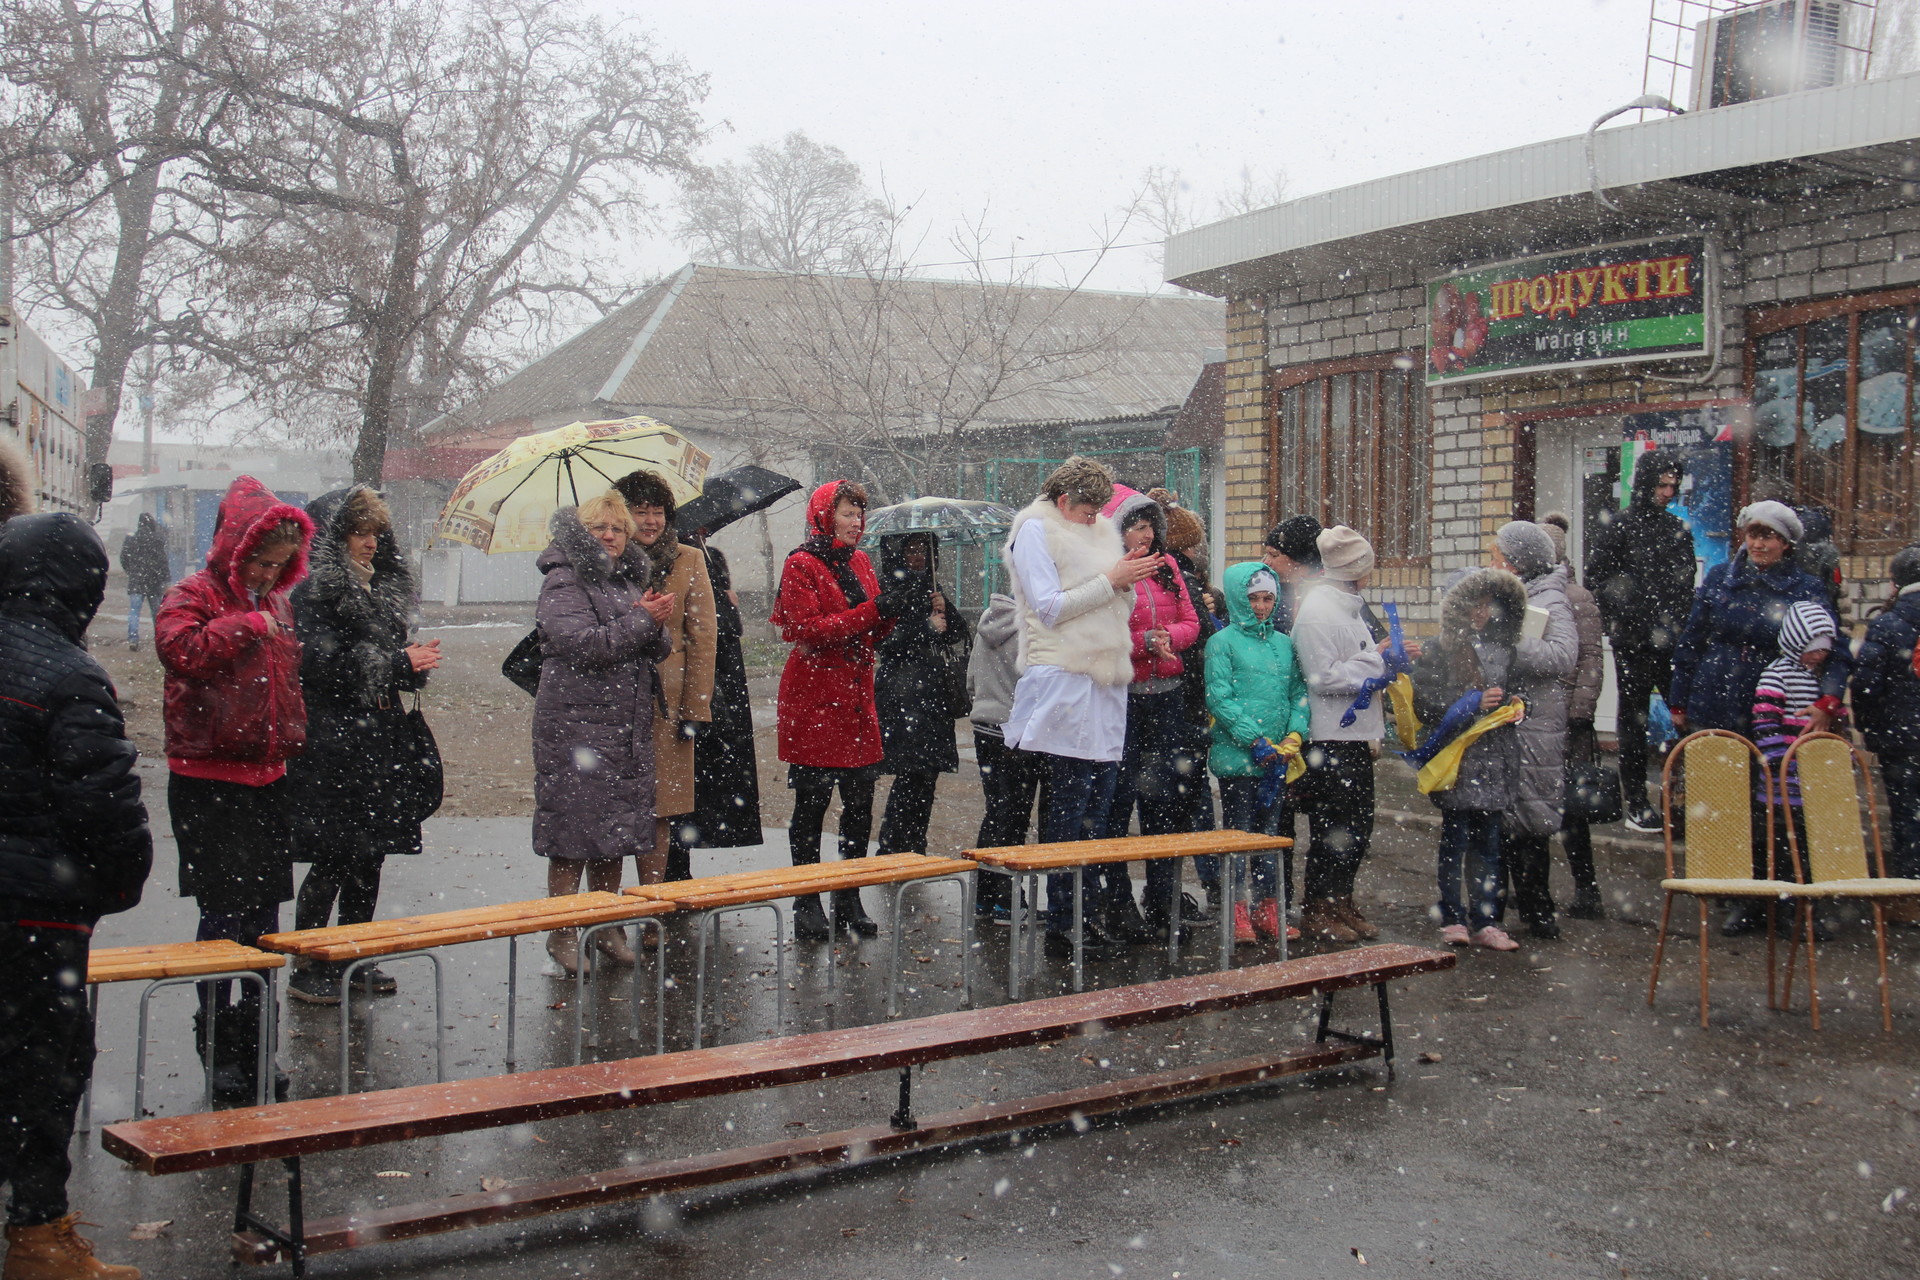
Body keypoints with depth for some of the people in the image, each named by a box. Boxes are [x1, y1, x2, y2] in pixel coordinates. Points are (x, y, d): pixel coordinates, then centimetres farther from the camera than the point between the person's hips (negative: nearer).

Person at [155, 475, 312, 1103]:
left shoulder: (276, 604, 15)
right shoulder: (193, 596, -7)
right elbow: (182, 650, -28)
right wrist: (249, 626, -22)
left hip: (267, 778, 7)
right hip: (208, 779, -7)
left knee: (265, 910, 10)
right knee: (225, 911, -5)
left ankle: (255, 1045, 20)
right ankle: (218, 1047, 6)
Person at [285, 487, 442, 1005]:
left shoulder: (381, 589, 18)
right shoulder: (315, 591, -8)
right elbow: (322, 665, -18)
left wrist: (415, 665, 3)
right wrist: (399, 663, -17)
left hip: (379, 744, 8)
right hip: (331, 747, -8)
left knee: (369, 857, 11)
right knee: (332, 860, -7)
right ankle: (307, 968, 1)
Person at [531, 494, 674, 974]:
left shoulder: (632, 580, 18)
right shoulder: (563, 583, -5)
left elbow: (657, 650, 16)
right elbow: (582, 643, -19)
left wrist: (655, 625, -6)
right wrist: (642, 620, -15)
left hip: (627, 728, 7)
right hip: (575, 724, -7)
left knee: (617, 829, 10)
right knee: (573, 831, -4)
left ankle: (607, 927, 20)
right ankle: (562, 932, 6)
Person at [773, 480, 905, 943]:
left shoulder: (860, 562, 15)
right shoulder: (802, 565, -6)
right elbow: (810, 630, -17)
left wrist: (898, 607, -5)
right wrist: (876, 608, -21)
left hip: (857, 696, 6)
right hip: (814, 700, -6)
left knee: (860, 802, 5)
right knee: (812, 803, -1)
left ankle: (849, 901, 15)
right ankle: (807, 903, 7)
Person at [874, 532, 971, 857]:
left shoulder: (931, 589, 20)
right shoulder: (889, 588, -3)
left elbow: (960, 635, 14)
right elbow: (887, 641, -13)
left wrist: (945, 609, -3)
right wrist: (928, 628, -9)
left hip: (934, 693, 7)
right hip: (902, 693, -7)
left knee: (927, 775, 5)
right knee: (911, 774, -12)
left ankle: (915, 850, 12)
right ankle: (891, 851, -6)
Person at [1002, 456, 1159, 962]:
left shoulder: (1101, 529, 21)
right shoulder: (1035, 531, -2)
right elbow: (1050, 607, -12)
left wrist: (1129, 581, 2)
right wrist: (1111, 581, -11)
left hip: (1105, 681, 8)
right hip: (1064, 679, -8)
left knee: (1096, 810, 8)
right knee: (1070, 808, -7)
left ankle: (1087, 919, 13)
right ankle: (1064, 927, -2)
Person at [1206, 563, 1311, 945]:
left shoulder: (1283, 643, 14)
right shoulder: (1223, 642, -2)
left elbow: (1298, 692, 13)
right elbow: (1220, 698, -11)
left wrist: (1295, 734, -6)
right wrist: (1257, 741, -17)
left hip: (1278, 757, 5)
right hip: (1236, 756, -5)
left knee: (1272, 832, 10)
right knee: (1238, 832, 0)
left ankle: (1268, 909, 17)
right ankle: (1238, 912, 5)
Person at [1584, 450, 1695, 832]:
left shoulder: (1679, 529, 14)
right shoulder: (1618, 528, 0)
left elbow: (1687, 585, 18)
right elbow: (1595, 581, -3)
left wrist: (1682, 626, 5)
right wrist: (1620, 621, -9)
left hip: (1673, 642, 4)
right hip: (1633, 643, -4)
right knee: (1634, 720, 3)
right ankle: (1635, 803, 7)